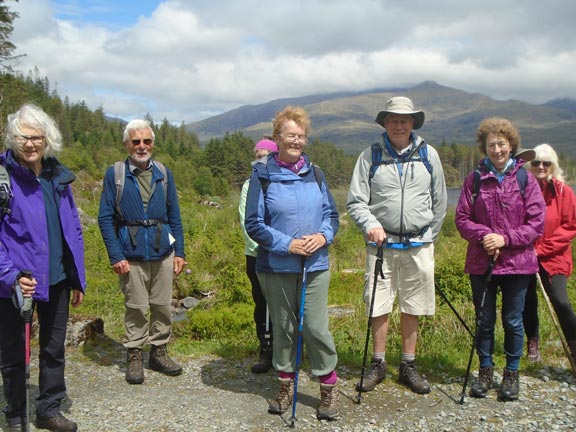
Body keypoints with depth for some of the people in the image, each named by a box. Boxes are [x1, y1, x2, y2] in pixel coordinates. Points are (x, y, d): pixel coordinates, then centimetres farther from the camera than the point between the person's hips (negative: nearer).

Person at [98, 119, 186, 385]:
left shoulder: (164, 173, 6)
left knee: (163, 305, 11)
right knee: (136, 308, 8)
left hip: (163, 253, 3)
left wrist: (180, 251, 4)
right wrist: (116, 256, -11)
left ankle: (159, 353, 26)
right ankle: (134, 356, 23)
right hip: (131, 256, -3)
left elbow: (174, 216, 9)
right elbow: (105, 218, -5)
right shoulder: (115, 174, -3)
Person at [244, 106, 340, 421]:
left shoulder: (315, 173, 6)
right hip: (276, 267, -1)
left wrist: (323, 235, -10)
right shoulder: (262, 175, -4)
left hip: (315, 265, 2)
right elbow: (253, 223, -5)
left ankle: (329, 387, 20)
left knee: (316, 327, 0)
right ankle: (285, 385, 31)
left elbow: (331, 213, 11)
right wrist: (287, 244, -15)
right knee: (284, 328, 11)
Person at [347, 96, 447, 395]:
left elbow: (439, 201, 13)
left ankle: (408, 366, 24)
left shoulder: (428, 154, 6)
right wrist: (370, 224, -16)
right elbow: (356, 201, 1)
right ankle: (378, 365, 21)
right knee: (379, 306, 4)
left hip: (419, 245, 1)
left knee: (412, 308, 9)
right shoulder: (370, 156, 2)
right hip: (381, 244, -1)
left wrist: (429, 235, 11)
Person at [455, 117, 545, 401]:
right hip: (481, 263, 1)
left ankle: (512, 373, 26)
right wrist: (484, 235, -16)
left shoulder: (525, 179, -1)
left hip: (517, 263, -1)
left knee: (513, 321, 9)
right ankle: (485, 370, 27)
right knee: (484, 320, 10)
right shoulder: (475, 179, 1)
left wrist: (505, 239, -16)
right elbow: (462, 218, 1)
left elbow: (537, 224, -4)